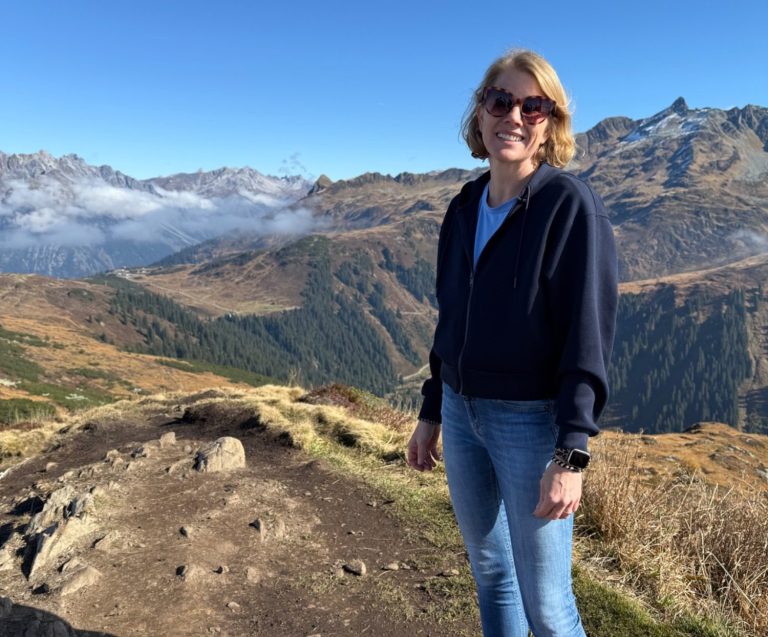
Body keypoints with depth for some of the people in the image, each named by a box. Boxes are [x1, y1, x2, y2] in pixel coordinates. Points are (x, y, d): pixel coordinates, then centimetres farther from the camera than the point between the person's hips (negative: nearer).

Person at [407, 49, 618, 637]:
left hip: (531, 421, -6)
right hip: (462, 413, 6)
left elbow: (589, 336, -16)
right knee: (489, 573, 20)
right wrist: (431, 413, 15)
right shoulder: (464, 209, 7)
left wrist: (570, 456, -20)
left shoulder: (571, 205, -12)